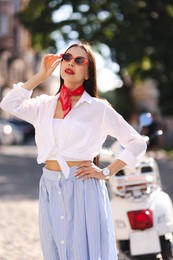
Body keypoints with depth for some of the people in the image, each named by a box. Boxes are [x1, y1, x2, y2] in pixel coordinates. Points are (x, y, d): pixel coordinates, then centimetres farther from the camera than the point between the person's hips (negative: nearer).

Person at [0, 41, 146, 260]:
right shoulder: (45, 105, 11)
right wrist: (40, 76, 1)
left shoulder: (98, 108, -1)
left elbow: (137, 143, -1)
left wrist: (106, 172, -8)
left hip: (83, 189, -4)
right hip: (49, 190, 4)